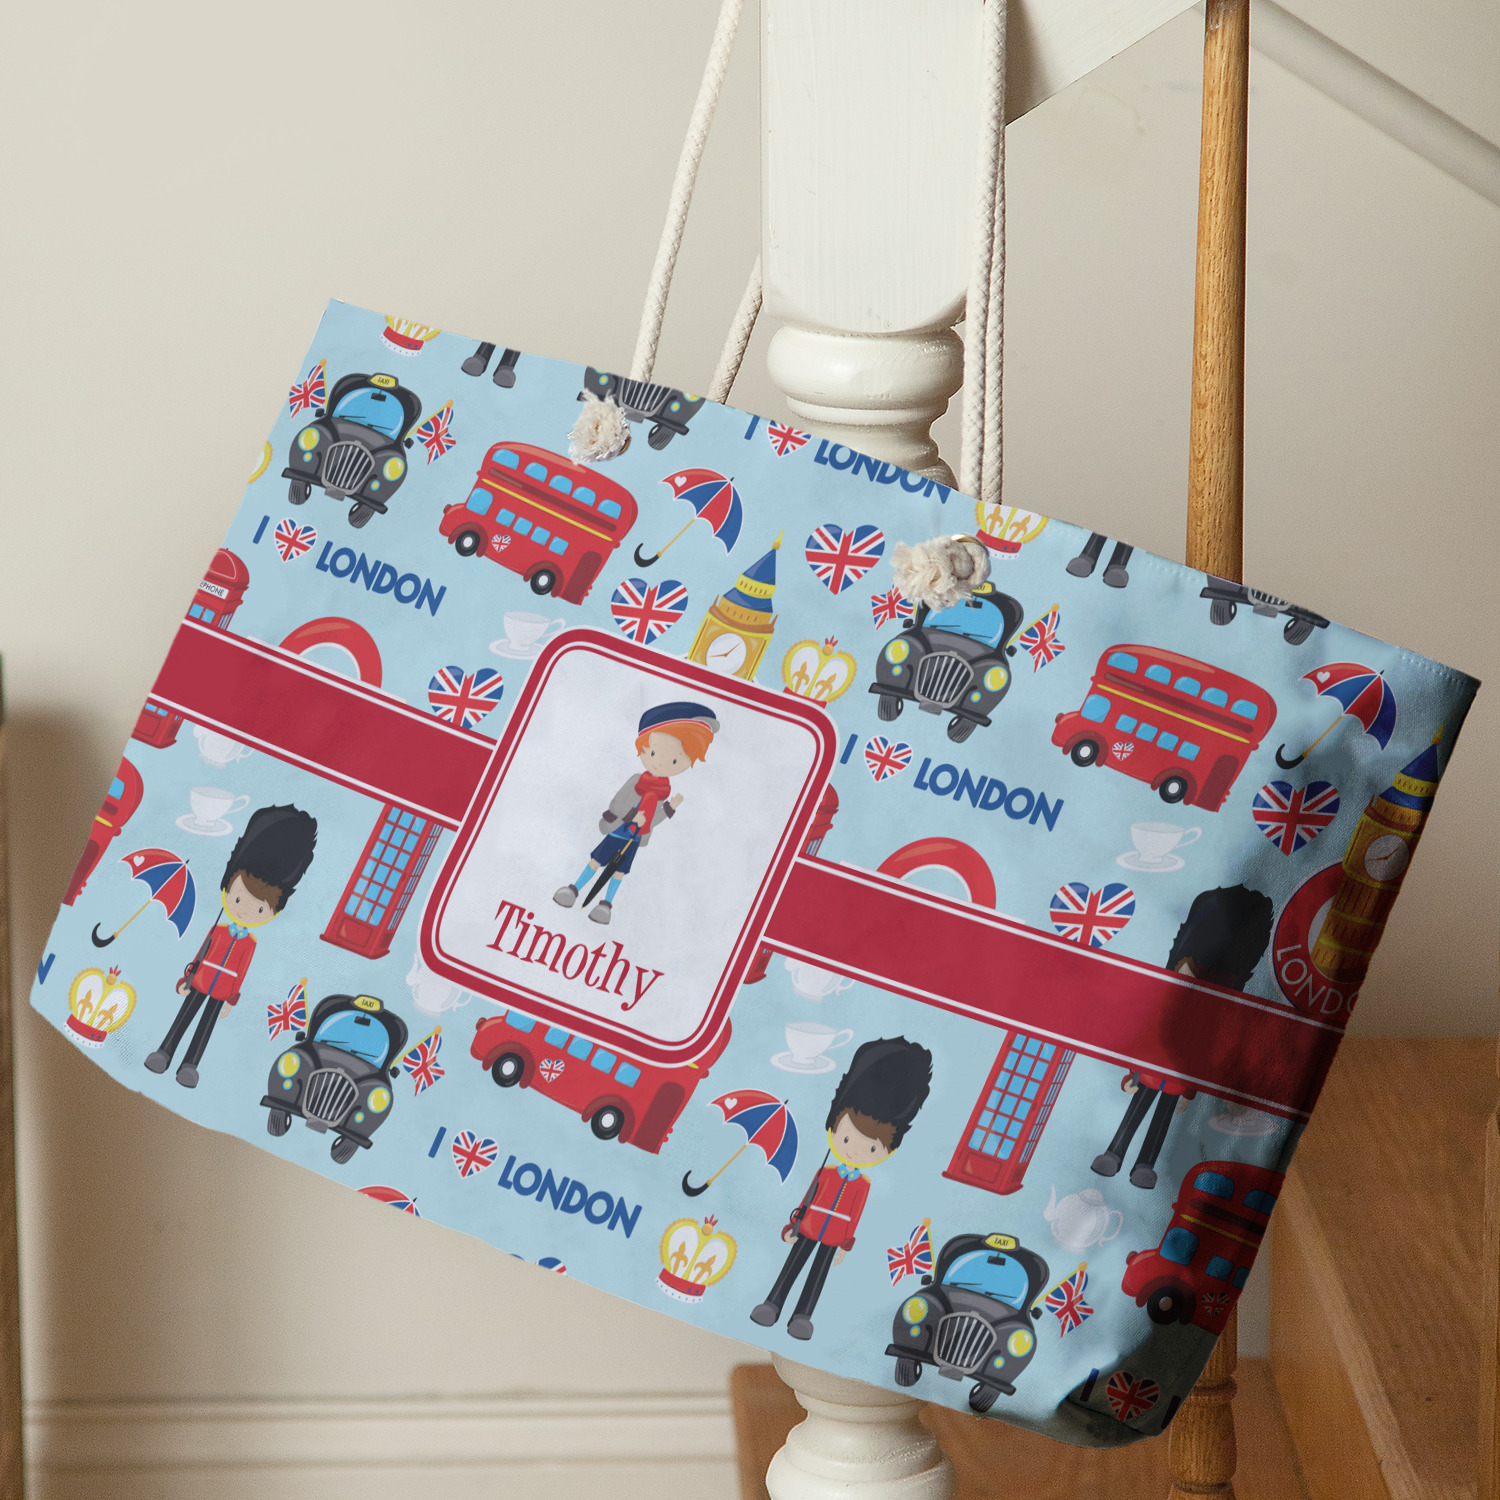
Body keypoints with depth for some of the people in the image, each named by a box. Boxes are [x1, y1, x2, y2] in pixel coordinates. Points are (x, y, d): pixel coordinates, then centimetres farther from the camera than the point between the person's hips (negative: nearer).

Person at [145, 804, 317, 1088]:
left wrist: (232, 999, 1)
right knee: (184, 1017, 5)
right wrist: (188, 978, 3)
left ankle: (190, 1064, 9)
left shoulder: (249, 943, -6)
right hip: (200, 983, 1)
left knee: (207, 1025, 5)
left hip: (222, 991, -1)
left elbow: (242, 972, -1)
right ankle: (165, 1052, 13)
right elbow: (201, 955, 3)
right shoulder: (218, 931, -3)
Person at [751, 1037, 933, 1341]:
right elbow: (807, 1199, 4)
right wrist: (794, 1225, 4)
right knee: (792, 1266, 5)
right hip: (809, 1228, 1)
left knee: (819, 1273, 3)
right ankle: (773, 1304, 10)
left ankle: (802, 1315, 6)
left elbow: (855, 1216, 0)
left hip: (834, 1237, -1)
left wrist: (846, 1244, 2)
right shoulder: (826, 1173, -2)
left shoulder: (862, 1185, -5)